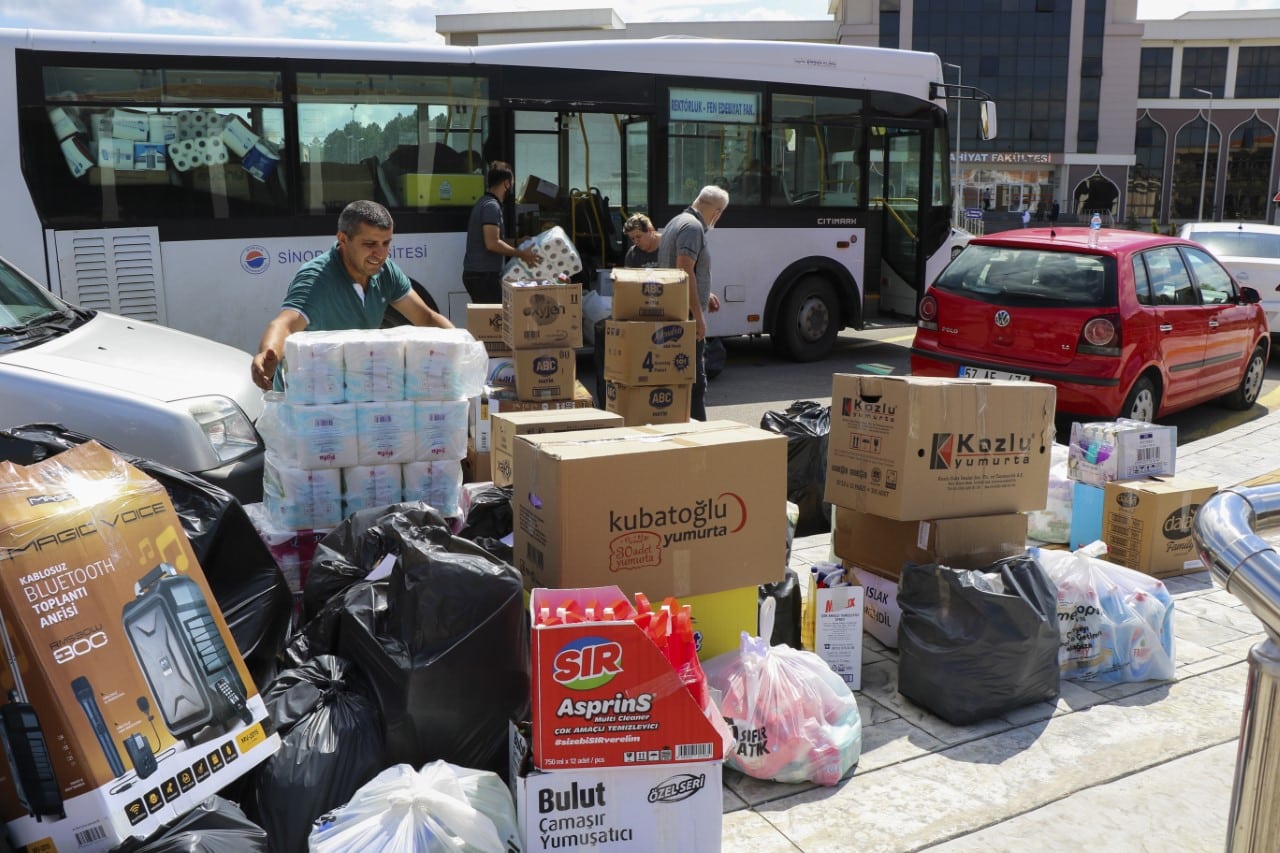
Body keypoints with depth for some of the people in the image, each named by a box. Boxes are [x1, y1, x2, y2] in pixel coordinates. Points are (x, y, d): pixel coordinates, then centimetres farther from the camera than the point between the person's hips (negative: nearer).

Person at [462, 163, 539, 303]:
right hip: (484, 275, -10)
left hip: (475, 274, 10)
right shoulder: (491, 206, -14)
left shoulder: (485, 202, 16)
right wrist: (521, 254, -13)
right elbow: (492, 244, -22)